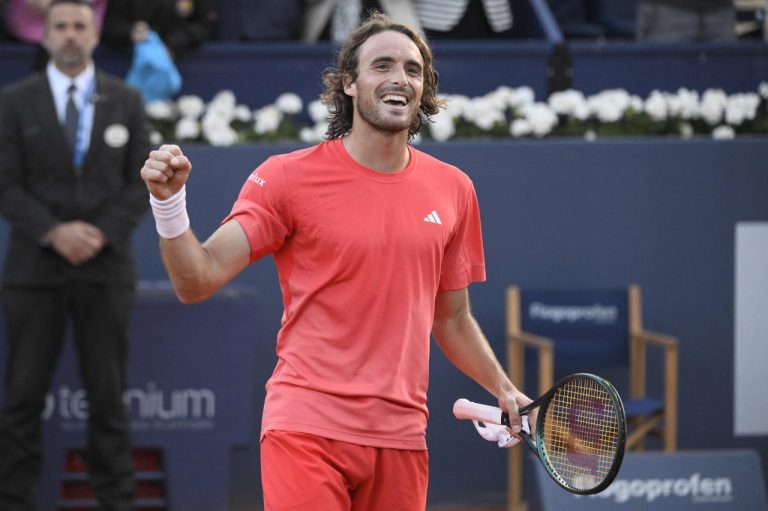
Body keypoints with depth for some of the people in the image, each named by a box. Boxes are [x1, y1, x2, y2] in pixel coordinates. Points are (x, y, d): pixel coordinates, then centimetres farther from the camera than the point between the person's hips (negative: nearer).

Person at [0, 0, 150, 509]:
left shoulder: (127, 101, 6)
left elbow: (141, 182, 3)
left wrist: (102, 233, -11)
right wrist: (53, 233, -15)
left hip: (106, 266, 1)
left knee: (108, 393, 3)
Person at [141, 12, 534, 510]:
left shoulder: (453, 189, 10)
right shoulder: (288, 176, -2)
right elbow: (199, 280, -9)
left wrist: (504, 390, 10)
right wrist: (169, 202, -24)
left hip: (401, 437, 4)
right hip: (307, 428, -4)